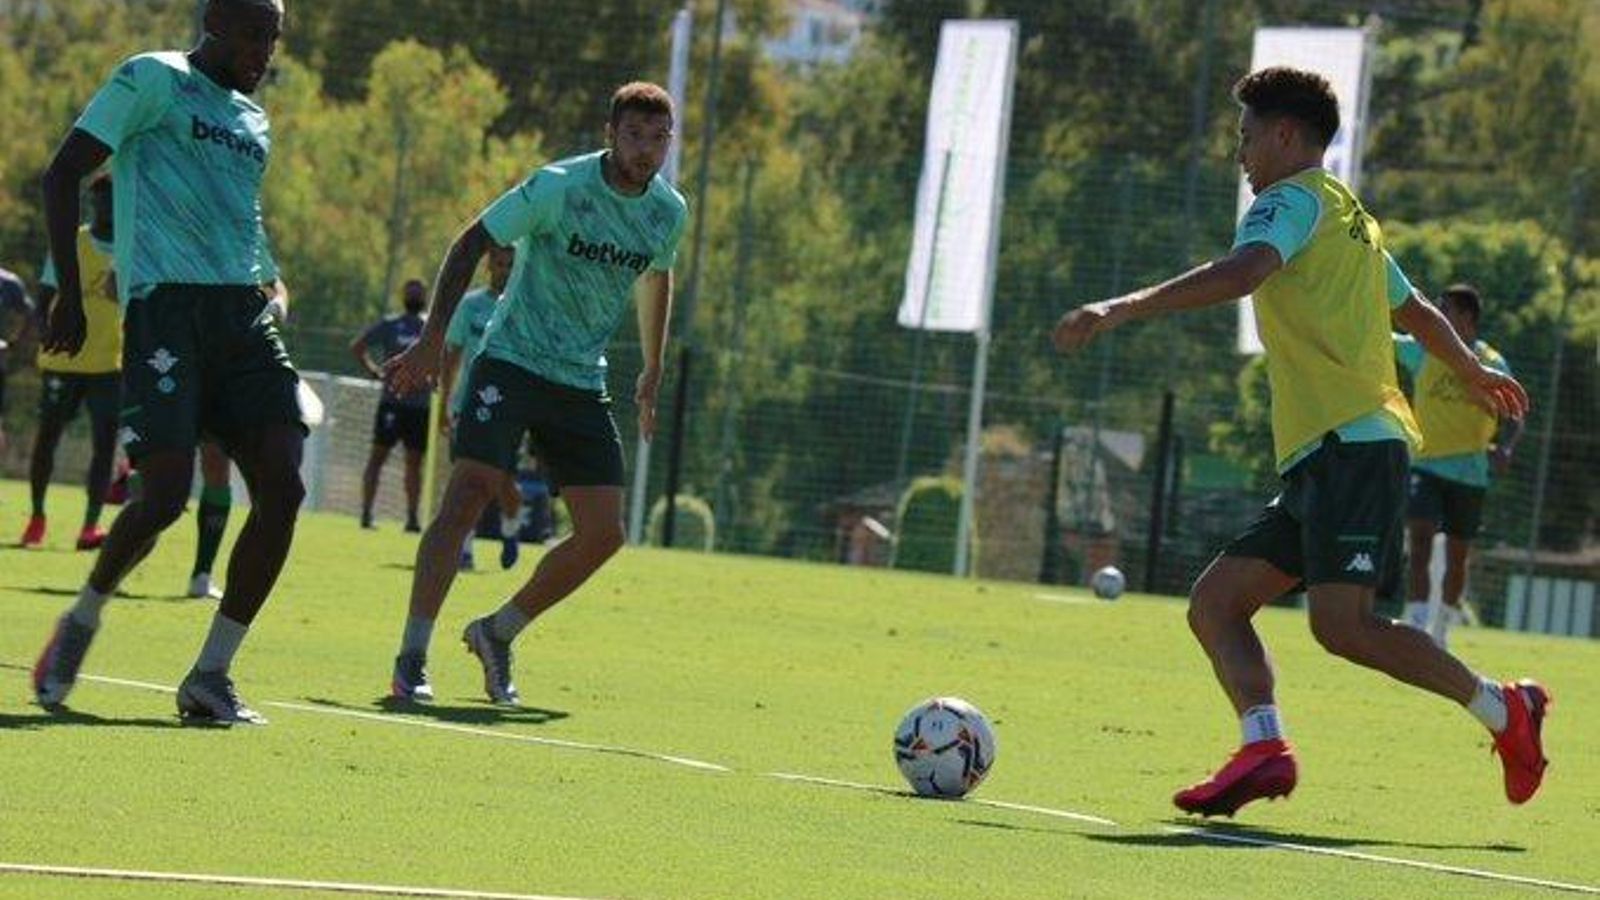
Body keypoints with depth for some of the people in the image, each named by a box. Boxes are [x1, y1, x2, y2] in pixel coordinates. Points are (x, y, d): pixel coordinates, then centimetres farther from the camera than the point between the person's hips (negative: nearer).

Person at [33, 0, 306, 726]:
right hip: (166, 306, -7)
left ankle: (211, 675, -2)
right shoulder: (152, 80, 1)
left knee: (282, 489, -8)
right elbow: (63, 174, -3)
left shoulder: (252, 120, 23)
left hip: (243, 313, 7)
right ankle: (82, 622, 14)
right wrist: (68, 293, -10)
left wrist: (270, 284, 16)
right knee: (165, 495, -14)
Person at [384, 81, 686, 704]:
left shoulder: (670, 213, 3)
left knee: (603, 534, -3)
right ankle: (411, 658, -17)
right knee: (468, 494, -19)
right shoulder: (558, 187, -14)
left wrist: (652, 374, 28)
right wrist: (432, 341, -13)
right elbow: (470, 244, -8)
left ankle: (497, 633, 16)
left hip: (583, 383, 5)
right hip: (512, 362, -5)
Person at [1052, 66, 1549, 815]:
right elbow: (1415, 311, 39)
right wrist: (1475, 375, 58)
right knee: (1214, 602, 2)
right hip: (1320, 464, 10)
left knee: (1342, 623, -20)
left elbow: (1241, 273, -23)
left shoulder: (1293, 199, -2)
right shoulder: (1352, 219, 26)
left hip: (1351, 444, -10)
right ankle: (1262, 746, -17)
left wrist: (1122, 309, -32)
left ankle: (1503, 709, -7)